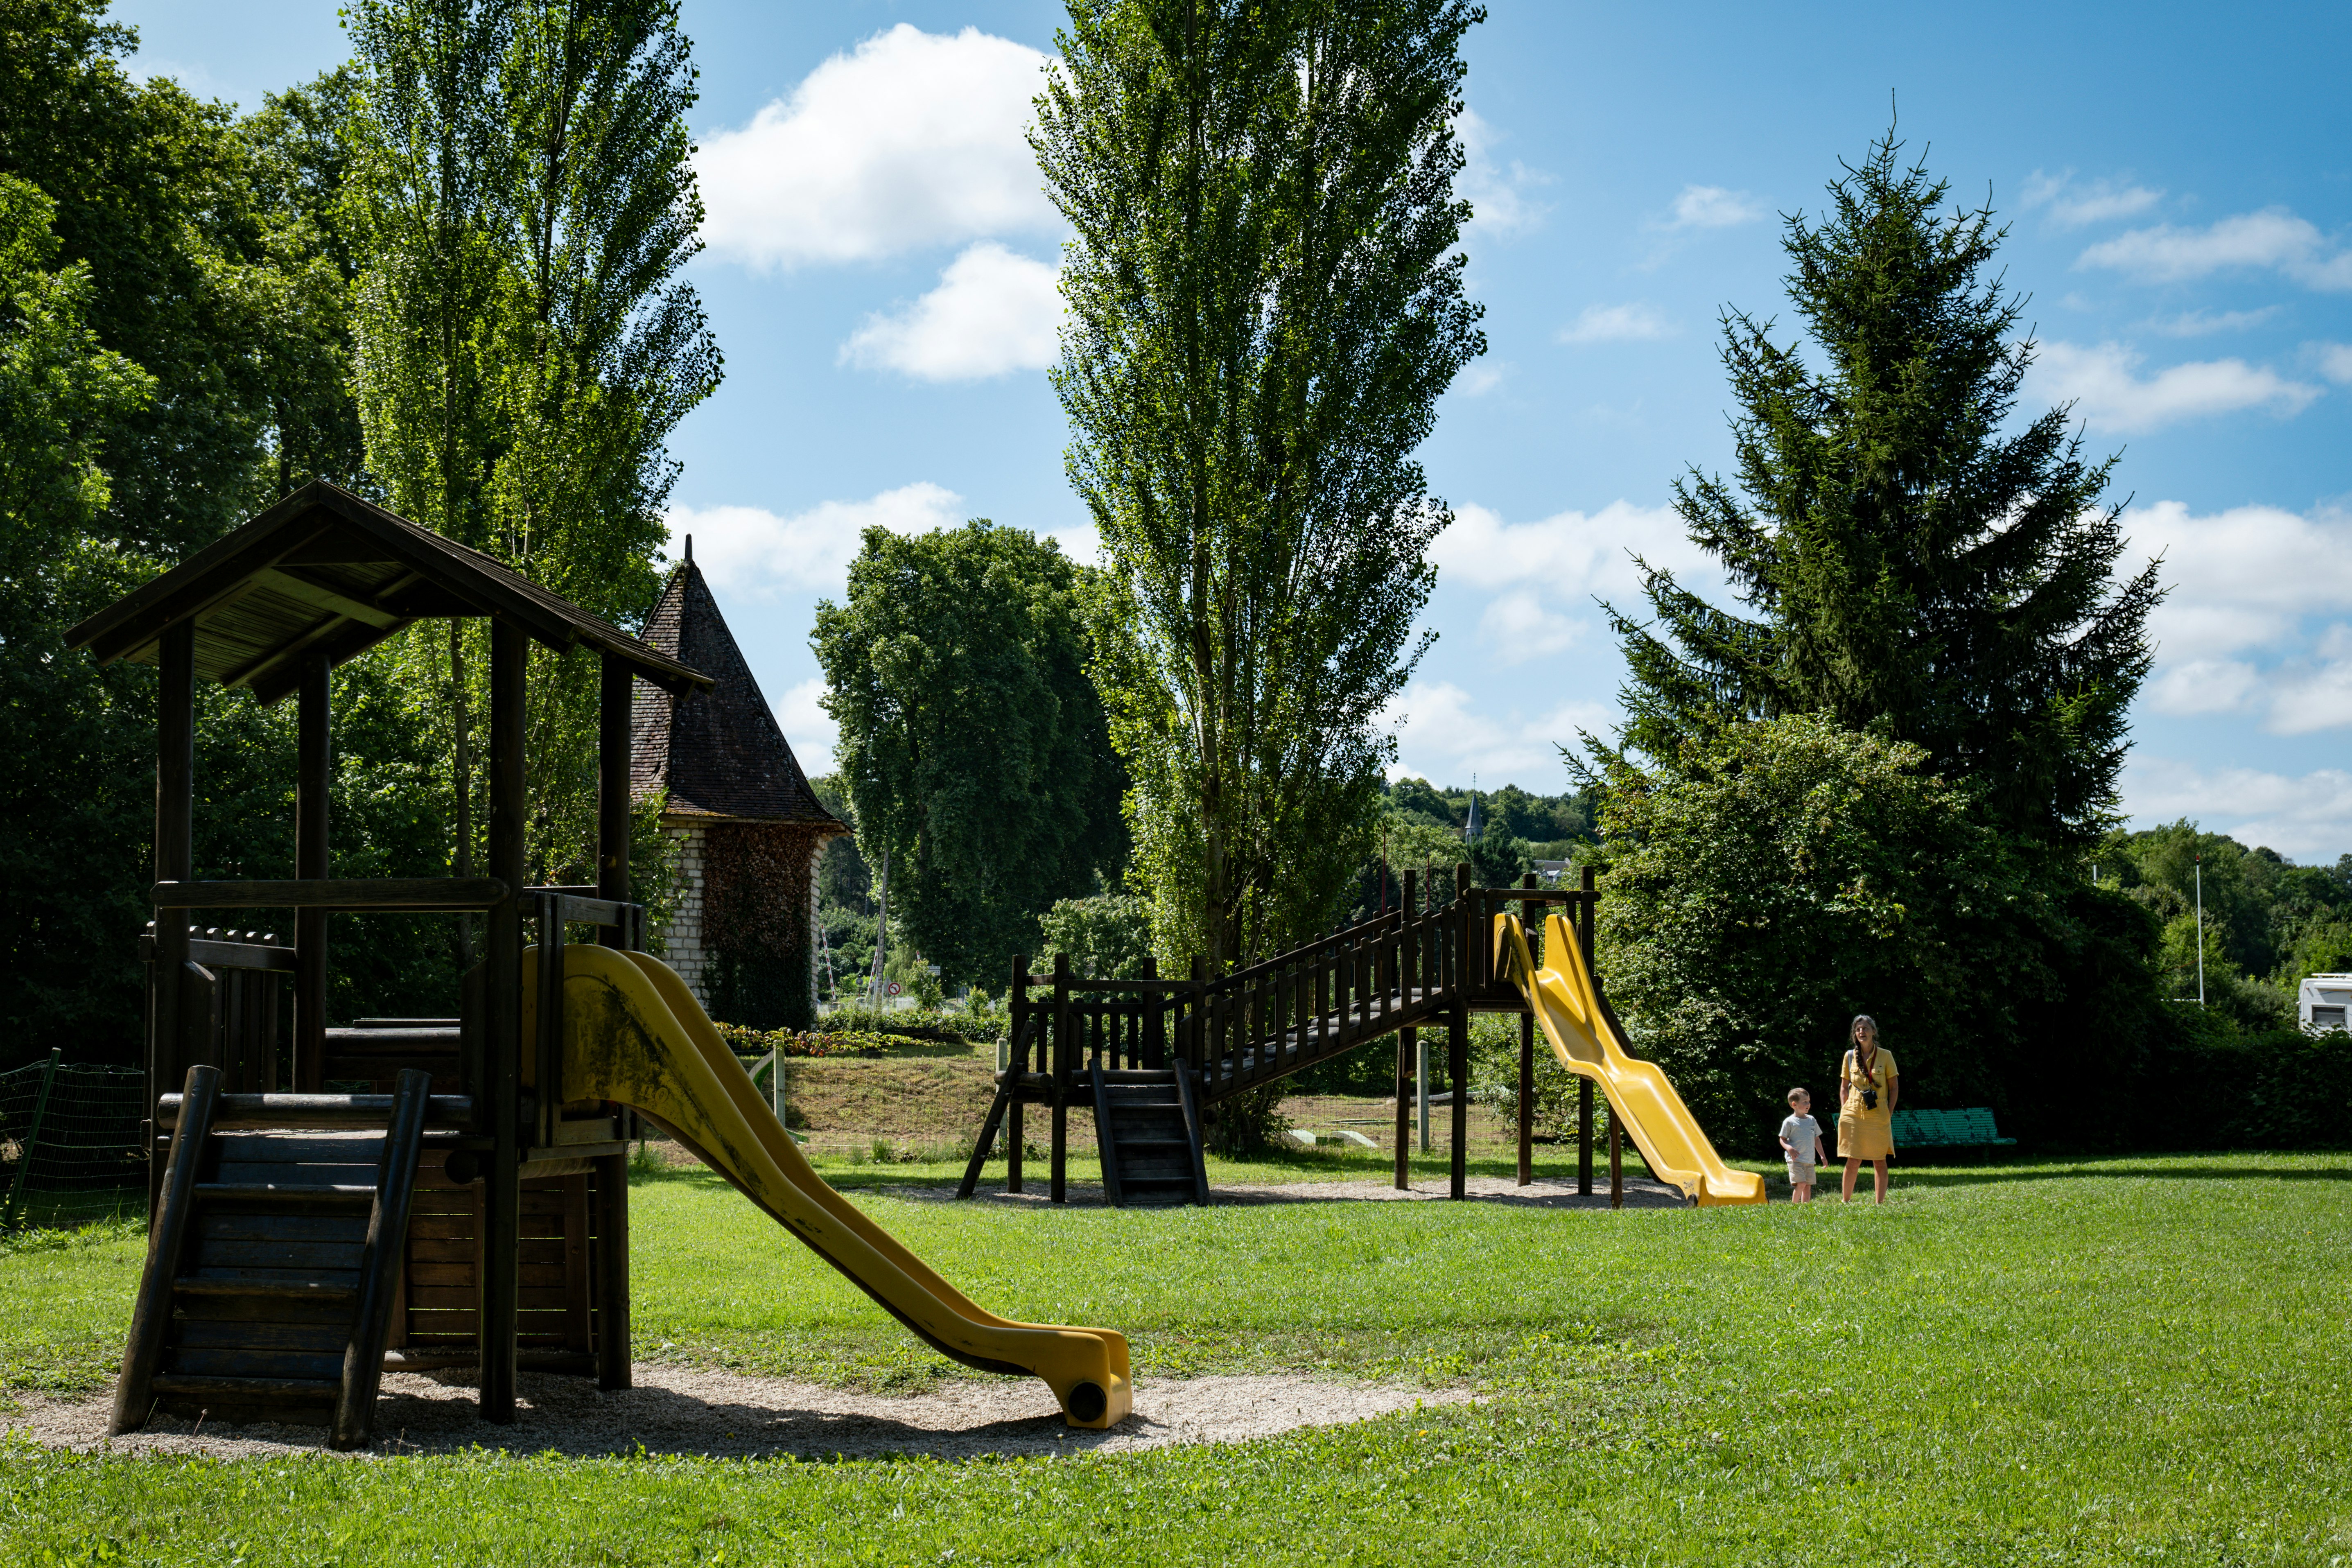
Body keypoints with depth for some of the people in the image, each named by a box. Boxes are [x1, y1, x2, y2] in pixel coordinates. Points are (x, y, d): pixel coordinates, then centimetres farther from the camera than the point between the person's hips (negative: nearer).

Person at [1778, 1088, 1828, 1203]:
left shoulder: (1811, 1120, 13)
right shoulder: (1790, 1122, -4)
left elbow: (1816, 1139, 21)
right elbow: (1782, 1139, -2)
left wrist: (1823, 1156, 18)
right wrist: (1789, 1148, -22)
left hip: (1810, 1161, 6)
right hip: (1795, 1160, -6)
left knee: (1808, 1186, 5)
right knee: (1801, 1184, -18)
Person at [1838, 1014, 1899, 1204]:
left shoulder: (1885, 1056, 2)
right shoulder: (1850, 1056, 6)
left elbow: (1894, 1087, 4)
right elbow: (1844, 1087, 12)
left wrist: (1889, 1114, -3)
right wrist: (1845, 1113, 3)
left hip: (1878, 1116, 0)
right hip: (1854, 1114, 0)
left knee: (1880, 1161, 2)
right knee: (1853, 1162, -4)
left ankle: (1880, 1203, 8)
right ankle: (1846, 1202, 6)